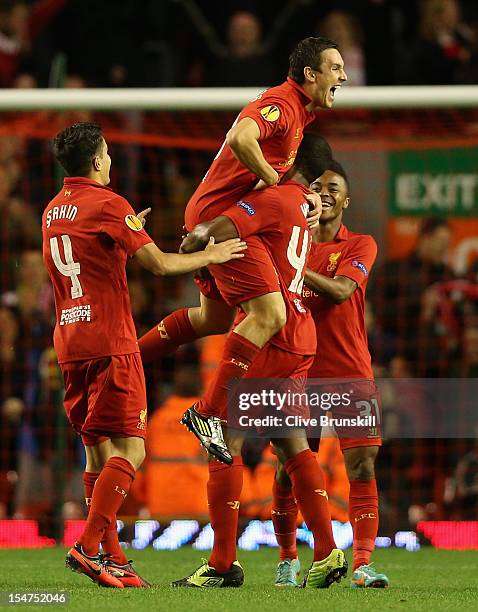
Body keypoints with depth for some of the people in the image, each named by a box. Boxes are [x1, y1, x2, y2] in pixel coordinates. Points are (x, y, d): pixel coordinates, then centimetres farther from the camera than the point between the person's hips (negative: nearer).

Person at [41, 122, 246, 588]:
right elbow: (159, 265, -12)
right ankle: (88, 547, -19)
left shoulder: (52, 211, 16)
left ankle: (111, 557, 7)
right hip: (110, 343, -8)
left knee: (99, 452, 9)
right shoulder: (107, 204, -9)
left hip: (68, 343, 8)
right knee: (129, 450, -8)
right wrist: (211, 255, 2)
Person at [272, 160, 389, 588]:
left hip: (351, 373, -1)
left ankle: (363, 564, -14)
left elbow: (341, 290, -13)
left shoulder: (361, 245, 5)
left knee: (362, 464, -11)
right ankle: (288, 560, 16)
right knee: (288, 470, 1)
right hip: (299, 373, 1)